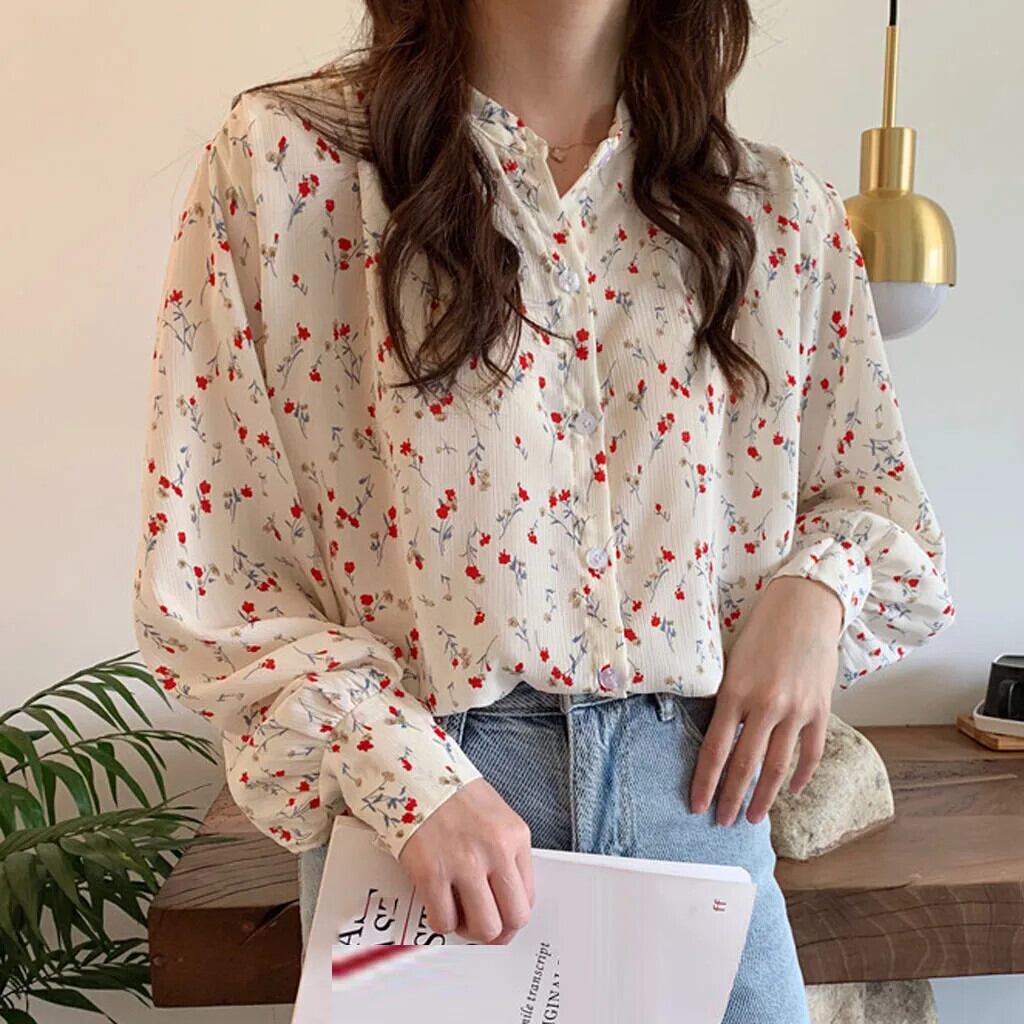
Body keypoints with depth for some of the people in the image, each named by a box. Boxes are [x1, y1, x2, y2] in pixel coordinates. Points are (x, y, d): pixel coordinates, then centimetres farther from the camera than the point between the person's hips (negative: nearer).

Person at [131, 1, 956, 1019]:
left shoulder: (781, 210, 2)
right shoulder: (283, 160, -6)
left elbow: (877, 495, 13)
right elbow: (201, 569, -7)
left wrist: (815, 586, -8)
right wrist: (408, 777, -18)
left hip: (695, 793, 3)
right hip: (411, 781, -2)